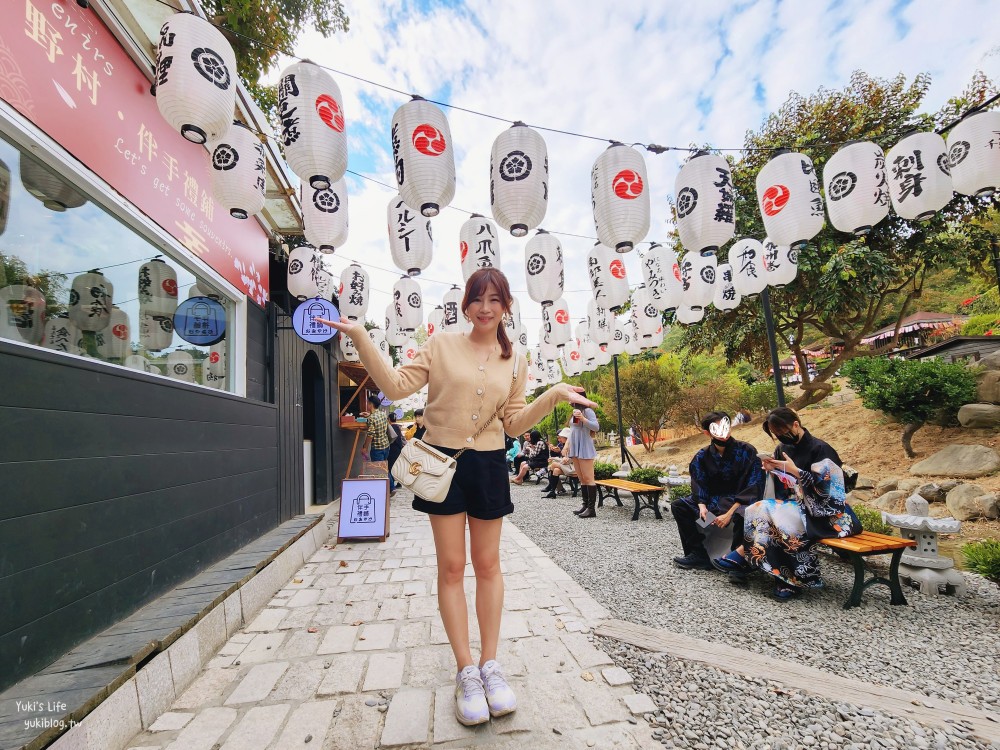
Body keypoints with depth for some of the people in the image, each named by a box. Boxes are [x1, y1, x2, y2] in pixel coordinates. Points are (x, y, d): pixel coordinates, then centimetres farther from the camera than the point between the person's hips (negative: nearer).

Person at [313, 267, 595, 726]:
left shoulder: (514, 361, 5)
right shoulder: (441, 345, -3)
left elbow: (513, 423, 5)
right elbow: (396, 386, -8)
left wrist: (554, 396, -5)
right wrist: (360, 337, -17)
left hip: (488, 466, 2)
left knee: (487, 565, 12)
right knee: (451, 567, 5)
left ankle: (489, 664, 28)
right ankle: (466, 671, 21)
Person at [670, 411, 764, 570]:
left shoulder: (746, 451, -12)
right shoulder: (702, 457, 0)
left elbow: (754, 485, -17)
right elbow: (699, 484, 2)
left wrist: (730, 513, -25)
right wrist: (702, 505, -20)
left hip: (740, 501, -5)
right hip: (714, 500, 5)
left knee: (744, 513, -39)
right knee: (678, 505, -9)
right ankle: (698, 554, -10)